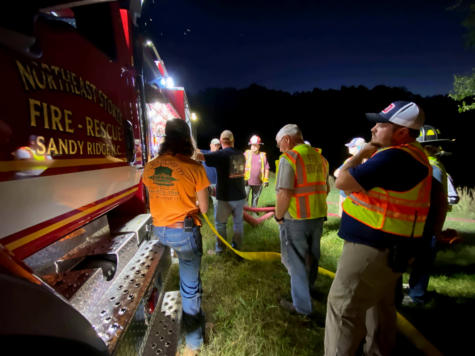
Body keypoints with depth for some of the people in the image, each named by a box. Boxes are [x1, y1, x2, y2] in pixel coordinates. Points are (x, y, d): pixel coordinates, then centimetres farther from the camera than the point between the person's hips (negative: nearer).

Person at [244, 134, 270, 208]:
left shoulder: (263, 155, 3)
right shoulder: (246, 153, 0)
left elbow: (266, 168, 5)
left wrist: (266, 180, 1)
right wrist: (243, 178, -6)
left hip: (258, 182, 2)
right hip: (247, 181, -2)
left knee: (255, 198, 16)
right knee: (244, 197, -2)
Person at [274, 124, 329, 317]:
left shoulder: (289, 158, -17)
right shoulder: (320, 157, 6)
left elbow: (284, 194, -24)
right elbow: (326, 189, 13)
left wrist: (278, 216, -10)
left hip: (296, 219, -7)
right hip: (318, 216, 7)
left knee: (296, 263, 9)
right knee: (312, 257, 24)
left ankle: (302, 306, 22)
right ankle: (307, 287, 47)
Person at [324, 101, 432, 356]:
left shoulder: (393, 157, -23)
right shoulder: (413, 155, 11)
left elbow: (342, 182, -21)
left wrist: (362, 152, -9)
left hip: (371, 249, -11)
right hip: (389, 248, 11)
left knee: (342, 307, 0)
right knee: (380, 304, 24)